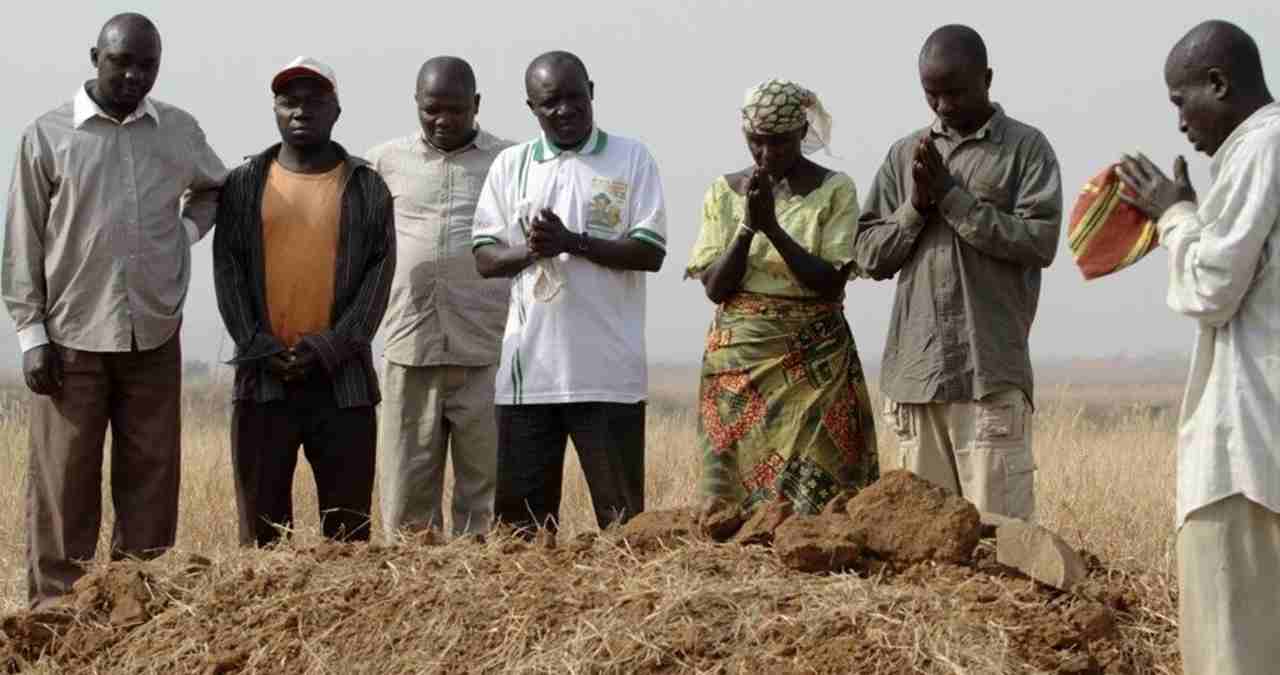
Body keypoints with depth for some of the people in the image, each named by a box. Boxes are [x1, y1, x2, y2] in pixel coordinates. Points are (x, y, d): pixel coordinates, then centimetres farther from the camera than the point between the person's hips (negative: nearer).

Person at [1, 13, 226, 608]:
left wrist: (187, 229, 9)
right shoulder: (48, 135, -1)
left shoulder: (179, 131, 7)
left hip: (155, 337, 3)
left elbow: (214, 187, 28)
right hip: (73, 341, -3)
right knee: (62, 489, -2)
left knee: (150, 483, 5)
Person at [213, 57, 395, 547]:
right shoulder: (243, 185, 9)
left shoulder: (366, 188, 7)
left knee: (348, 525, 2)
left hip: (342, 381, 0)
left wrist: (331, 348, -11)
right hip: (262, 379, 1)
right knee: (262, 524, 3)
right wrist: (258, 347, -9)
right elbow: (227, 272, 4)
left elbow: (379, 273, 0)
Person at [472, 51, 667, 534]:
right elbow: (485, 258, 7)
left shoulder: (631, 160, 3)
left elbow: (650, 253, -5)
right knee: (521, 516, 4)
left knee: (622, 515, -1)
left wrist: (572, 242, -15)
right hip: (529, 367, 3)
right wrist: (529, 251, -13)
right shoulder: (510, 166, 11)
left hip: (608, 372, -3)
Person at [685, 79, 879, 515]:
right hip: (739, 363, 2)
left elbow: (831, 283, -10)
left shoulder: (834, 191, -1)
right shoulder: (725, 192, 7)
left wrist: (773, 226, -17)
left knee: (813, 490, -8)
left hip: (813, 363, -2)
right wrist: (748, 226, -13)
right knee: (733, 483, -1)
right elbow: (715, 287, 0)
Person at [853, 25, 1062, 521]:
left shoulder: (1026, 148, 3)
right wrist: (916, 205, -4)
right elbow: (868, 255, 13)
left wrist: (951, 196, -8)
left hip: (991, 372, -4)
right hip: (914, 370, 4)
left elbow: (1039, 241, -9)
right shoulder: (904, 155, 14)